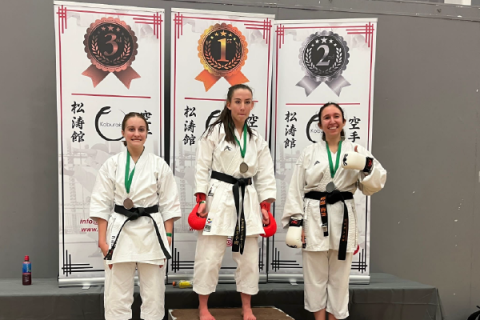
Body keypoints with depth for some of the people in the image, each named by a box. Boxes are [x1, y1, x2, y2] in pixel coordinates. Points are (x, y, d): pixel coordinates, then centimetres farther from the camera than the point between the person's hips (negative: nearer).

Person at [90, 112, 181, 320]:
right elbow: (101, 203, 2)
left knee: (154, 293, 8)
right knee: (116, 294, 5)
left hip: (151, 233, 0)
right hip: (120, 232, 0)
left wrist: (167, 237, -2)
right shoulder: (112, 164, 1)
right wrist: (102, 239, -4)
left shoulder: (159, 165, 1)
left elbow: (169, 203, 3)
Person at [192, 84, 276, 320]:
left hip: (247, 200, 4)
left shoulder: (257, 139, 10)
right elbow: (202, 167, -4)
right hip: (218, 198, -4)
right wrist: (201, 200, -11)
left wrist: (265, 206, 3)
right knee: (209, 256, -1)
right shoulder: (214, 132, -2)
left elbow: (265, 175, 10)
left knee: (248, 258, 10)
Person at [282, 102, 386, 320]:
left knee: (339, 277, 10)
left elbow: (374, 185, 0)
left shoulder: (356, 151, 6)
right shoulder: (309, 152, 4)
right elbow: (296, 190, 2)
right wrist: (294, 222, -5)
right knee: (315, 276, 7)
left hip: (343, 219, 1)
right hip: (314, 218, 0)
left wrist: (366, 165, -19)